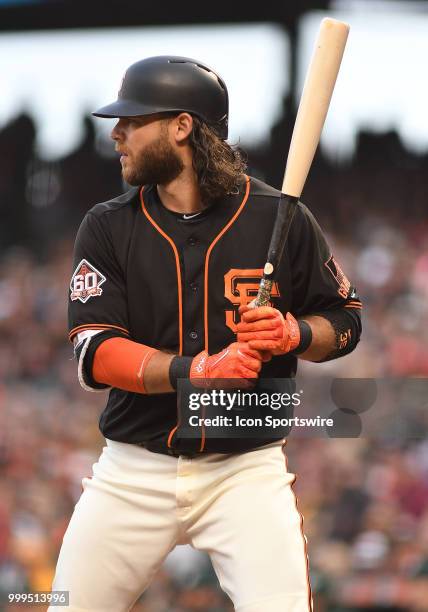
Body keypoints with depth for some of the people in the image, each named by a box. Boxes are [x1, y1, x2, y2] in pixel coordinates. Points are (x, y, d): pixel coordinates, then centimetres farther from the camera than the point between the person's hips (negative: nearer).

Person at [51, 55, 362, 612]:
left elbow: (345, 322, 7)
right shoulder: (107, 228, 0)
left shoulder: (280, 220, -3)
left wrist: (294, 333, -16)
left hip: (246, 468, -2)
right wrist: (197, 369, -25)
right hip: (134, 472, 2)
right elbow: (95, 355, -10)